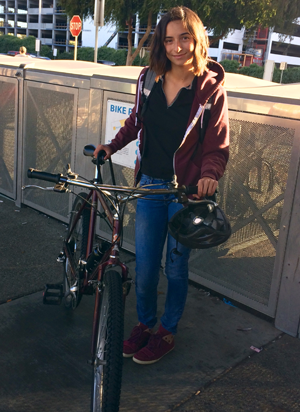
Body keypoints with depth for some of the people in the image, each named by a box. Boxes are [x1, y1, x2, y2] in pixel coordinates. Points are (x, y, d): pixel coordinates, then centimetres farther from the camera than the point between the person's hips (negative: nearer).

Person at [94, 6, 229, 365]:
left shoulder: (210, 87, -8)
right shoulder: (150, 79, 2)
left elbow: (218, 145, -8)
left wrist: (209, 174, -27)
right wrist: (112, 146, 7)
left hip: (185, 188, -3)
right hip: (149, 184, 3)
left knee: (176, 265, 10)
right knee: (144, 264, 8)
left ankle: (167, 332, 31)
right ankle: (144, 324, 33)